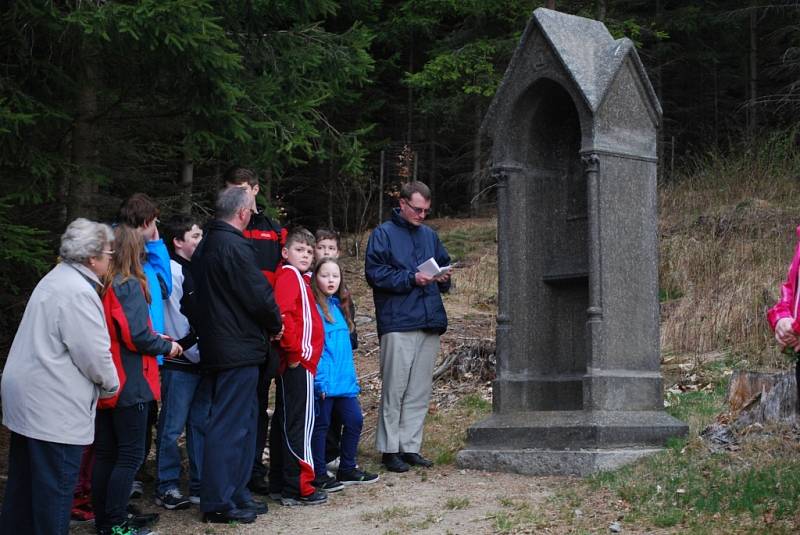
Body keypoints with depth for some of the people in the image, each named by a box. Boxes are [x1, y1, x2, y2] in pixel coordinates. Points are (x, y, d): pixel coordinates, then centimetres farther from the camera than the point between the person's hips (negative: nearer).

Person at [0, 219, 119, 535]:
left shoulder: (56, 279, 13)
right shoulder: (78, 292, -19)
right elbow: (94, 354, -19)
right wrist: (111, 385, 1)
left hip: (26, 399, 10)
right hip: (55, 408, -10)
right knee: (56, 486, -2)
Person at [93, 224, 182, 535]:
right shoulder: (129, 286, -14)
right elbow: (137, 336, -19)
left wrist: (155, 337, 13)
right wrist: (167, 346, -3)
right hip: (129, 385, -7)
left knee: (104, 454, 13)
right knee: (130, 456, 0)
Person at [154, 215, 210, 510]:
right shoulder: (171, 269, -10)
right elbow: (176, 321, -15)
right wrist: (194, 351, -11)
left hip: (200, 362, 8)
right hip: (179, 363, -8)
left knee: (200, 424, 10)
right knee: (172, 427, -2)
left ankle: (200, 486, 16)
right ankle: (167, 489, 5)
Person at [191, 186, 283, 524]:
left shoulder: (205, 246, 14)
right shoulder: (234, 246, -17)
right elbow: (258, 296, -18)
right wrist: (275, 325, 2)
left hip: (215, 347, 10)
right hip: (238, 350, -10)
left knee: (244, 420, 17)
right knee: (230, 426, -4)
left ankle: (235, 493, 23)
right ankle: (218, 502, 1)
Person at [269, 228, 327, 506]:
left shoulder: (298, 278, 18)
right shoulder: (289, 276, -11)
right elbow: (282, 313, -25)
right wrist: (295, 351, -20)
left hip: (293, 362, 10)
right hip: (298, 363, -10)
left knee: (284, 423, 13)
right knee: (299, 423, -7)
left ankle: (279, 483, 22)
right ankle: (298, 488, -4)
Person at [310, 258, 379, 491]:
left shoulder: (338, 306, 14)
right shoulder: (314, 307, -11)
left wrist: (352, 377, 16)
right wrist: (320, 379, -21)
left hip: (344, 380, 8)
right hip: (324, 381, -8)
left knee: (354, 419, 11)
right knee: (321, 425, 2)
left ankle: (347, 469, 25)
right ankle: (319, 476, 12)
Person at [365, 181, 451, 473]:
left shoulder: (430, 235, 19)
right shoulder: (383, 234, 0)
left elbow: (444, 264, 27)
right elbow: (374, 273, -9)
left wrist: (444, 278, 3)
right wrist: (412, 279, -17)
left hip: (430, 322, 6)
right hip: (398, 323, -6)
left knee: (420, 391, 8)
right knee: (395, 388, -5)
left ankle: (410, 446, 15)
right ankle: (389, 449, 3)